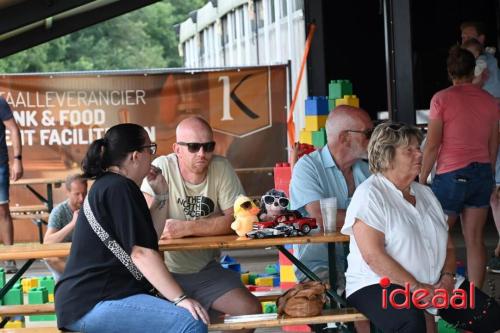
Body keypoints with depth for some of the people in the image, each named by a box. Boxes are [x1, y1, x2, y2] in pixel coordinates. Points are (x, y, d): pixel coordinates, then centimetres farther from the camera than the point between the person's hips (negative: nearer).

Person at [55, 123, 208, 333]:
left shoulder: (109, 185, 20)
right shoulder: (119, 189, -12)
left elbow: (150, 236, 21)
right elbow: (142, 252, -19)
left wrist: (161, 194, 13)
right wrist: (180, 298, -21)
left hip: (98, 295, 11)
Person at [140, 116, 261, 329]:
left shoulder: (222, 168, -6)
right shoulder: (161, 168, -12)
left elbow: (235, 220, -15)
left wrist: (187, 228, -24)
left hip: (206, 270, 3)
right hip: (167, 272, -3)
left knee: (251, 310, -8)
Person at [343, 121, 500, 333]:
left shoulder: (425, 193, 17)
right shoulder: (369, 194, -7)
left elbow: (448, 247, 18)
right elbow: (373, 255, -17)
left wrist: (447, 278, -4)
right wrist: (416, 288, -19)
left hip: (435, 284, 7)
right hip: (379, 285, -7)